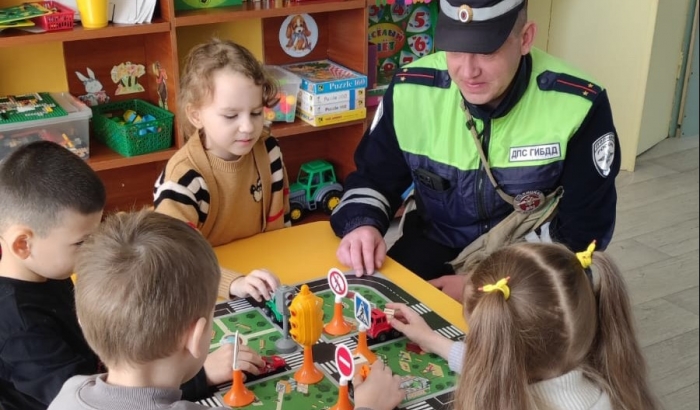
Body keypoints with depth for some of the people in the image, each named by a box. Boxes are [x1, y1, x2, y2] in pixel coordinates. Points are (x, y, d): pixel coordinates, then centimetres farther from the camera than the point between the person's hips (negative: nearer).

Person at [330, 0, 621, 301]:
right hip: (436, 244, 2)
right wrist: (362, 225, -21)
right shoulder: (411, 90, -13)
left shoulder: (578, 105, -20)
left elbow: (581, 230, -14)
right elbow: (372, 178, 3)